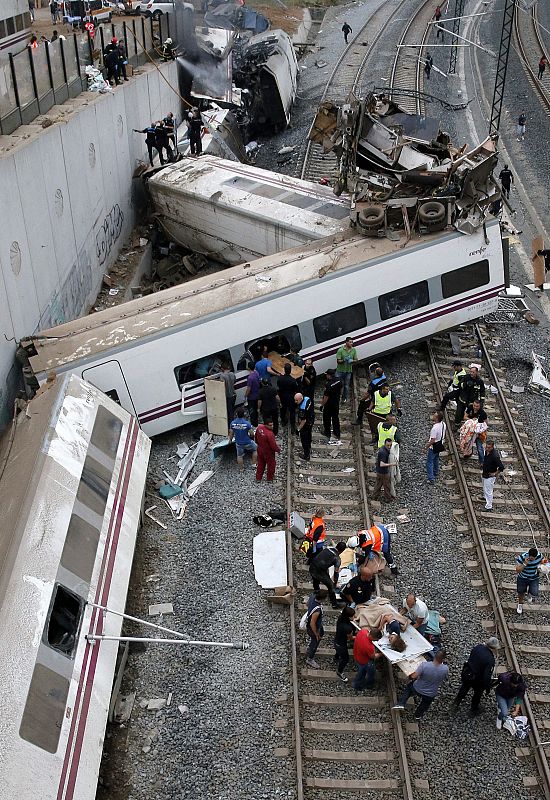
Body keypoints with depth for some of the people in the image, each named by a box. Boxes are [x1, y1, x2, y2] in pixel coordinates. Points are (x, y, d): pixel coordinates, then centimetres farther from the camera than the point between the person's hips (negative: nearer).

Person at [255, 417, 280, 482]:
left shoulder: (259, 428, -14)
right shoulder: (269, 434, -36)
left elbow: (256, 437, 5)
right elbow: (273, 445, -27)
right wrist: (278, 450, -7)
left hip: (260, 449, 6)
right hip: (268, 452, -6)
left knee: (260, 463, 24)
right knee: (271, 464, 18)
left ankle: (258, 477, 37)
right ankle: (270, 478, 35)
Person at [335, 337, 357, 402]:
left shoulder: (353, 350, -1)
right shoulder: (340, 350, -13)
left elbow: (356, 360, 5)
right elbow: (338, 361, -12)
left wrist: (352, 361, -17)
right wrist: (344, 360, -29)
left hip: (348, 371, 4)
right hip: (340, 370, -3)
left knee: (346, 386, 13)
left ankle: (344, 398, 28)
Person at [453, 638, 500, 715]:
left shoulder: (478, 647, -15)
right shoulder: (490, 660, -32)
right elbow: (487, 676, -27)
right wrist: (488, 688, -10)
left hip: (466, 673, 5)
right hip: (476, 679, -5)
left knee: (464, 688, 33)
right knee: (478, 693, 26)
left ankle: (456, 703, 53)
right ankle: (474, 710, 48)